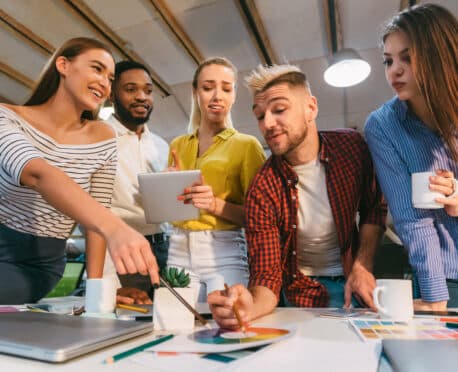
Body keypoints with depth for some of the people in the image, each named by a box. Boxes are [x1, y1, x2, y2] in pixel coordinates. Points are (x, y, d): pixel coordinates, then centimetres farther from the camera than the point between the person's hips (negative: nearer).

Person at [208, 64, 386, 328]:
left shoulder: (352, 146, -14)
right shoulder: (262, 191, -22)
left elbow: (374, 207, 2)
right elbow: (267, 276, -22)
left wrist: (363, 265, -11)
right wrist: (249, 309, -44)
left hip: (351, 280, 2)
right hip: (305, 293, -2)